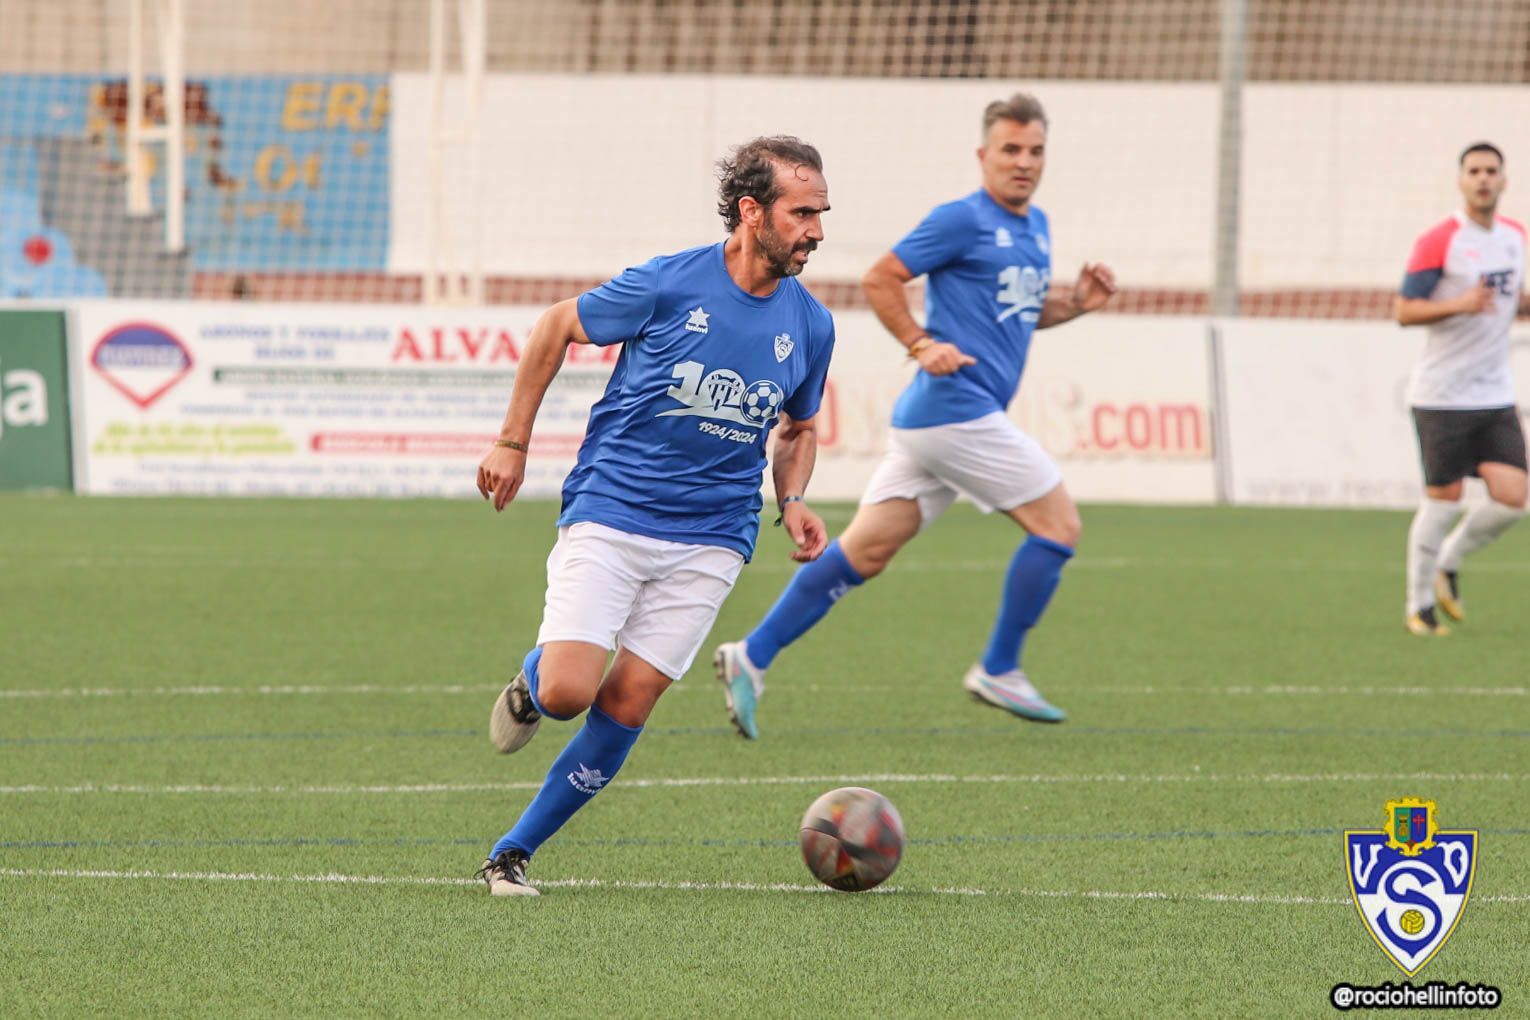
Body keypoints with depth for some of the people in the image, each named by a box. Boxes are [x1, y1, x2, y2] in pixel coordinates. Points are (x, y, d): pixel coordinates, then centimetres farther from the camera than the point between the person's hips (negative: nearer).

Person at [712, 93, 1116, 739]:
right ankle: (998, 672, 5)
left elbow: (1023, 313, 30)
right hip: (956, 411, -9)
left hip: (929, 419, 9)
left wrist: (1077, 303, 12)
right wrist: (923, 345, -17)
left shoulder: (1035, 227, 19)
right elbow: (880, 280, -8)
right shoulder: (963, 220, -8)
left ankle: (752, 656, 5)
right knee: (1058, 525, -3)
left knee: (865, 551, 6)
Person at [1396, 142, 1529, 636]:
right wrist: (1459, 304, -26)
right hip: (1442, 395, -5)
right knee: (1443, 499, -2)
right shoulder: (1438, 242, -10)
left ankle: (1448, 564, 20)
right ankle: (1419, 604, 13)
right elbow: (1404, 310, -12)